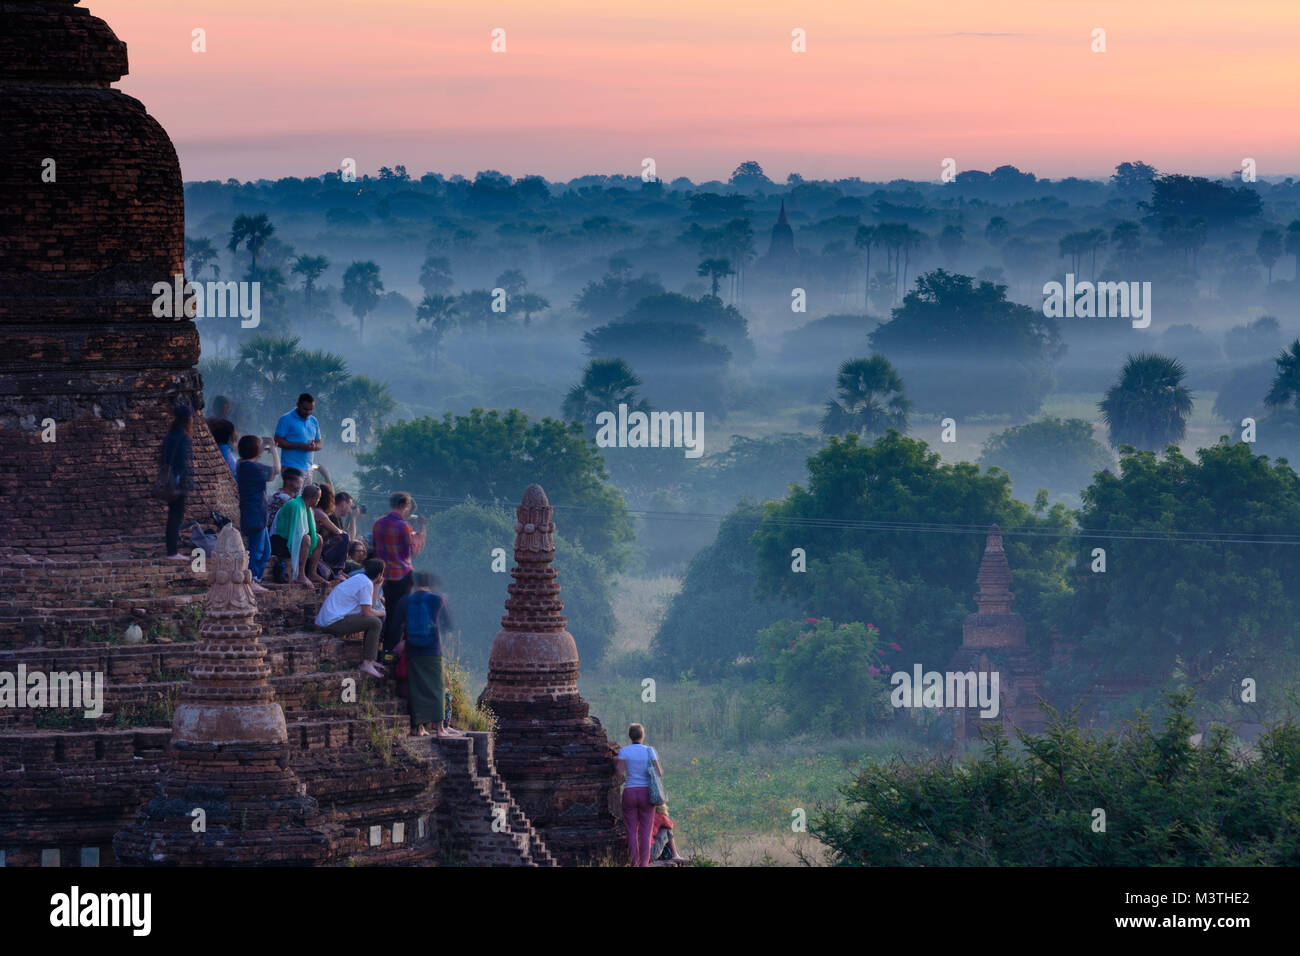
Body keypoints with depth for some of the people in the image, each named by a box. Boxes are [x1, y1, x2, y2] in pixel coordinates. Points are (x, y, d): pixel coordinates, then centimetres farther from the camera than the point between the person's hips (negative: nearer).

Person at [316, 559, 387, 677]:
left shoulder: (360, 578, 19)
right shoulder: (366, 584, -11)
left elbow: (370, 607, 22)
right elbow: (367, 612, -13)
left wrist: (377, 585, 21)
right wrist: (380, 612, 4)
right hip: (334, 622, -10)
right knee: (375, 622, -14)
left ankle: (370, 660, 17)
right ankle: (367, 663, -16)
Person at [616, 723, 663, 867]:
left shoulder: (624, 751, -3)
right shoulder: (649, 751, -1)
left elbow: (620, 773, -9)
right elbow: (659, 772, -3)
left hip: (629, 792, 0)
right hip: (646, 793, 0)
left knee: (631, 831, 5)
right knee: (646, 832, 3)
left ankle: (634, 864, -2)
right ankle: (644, 863, -5)